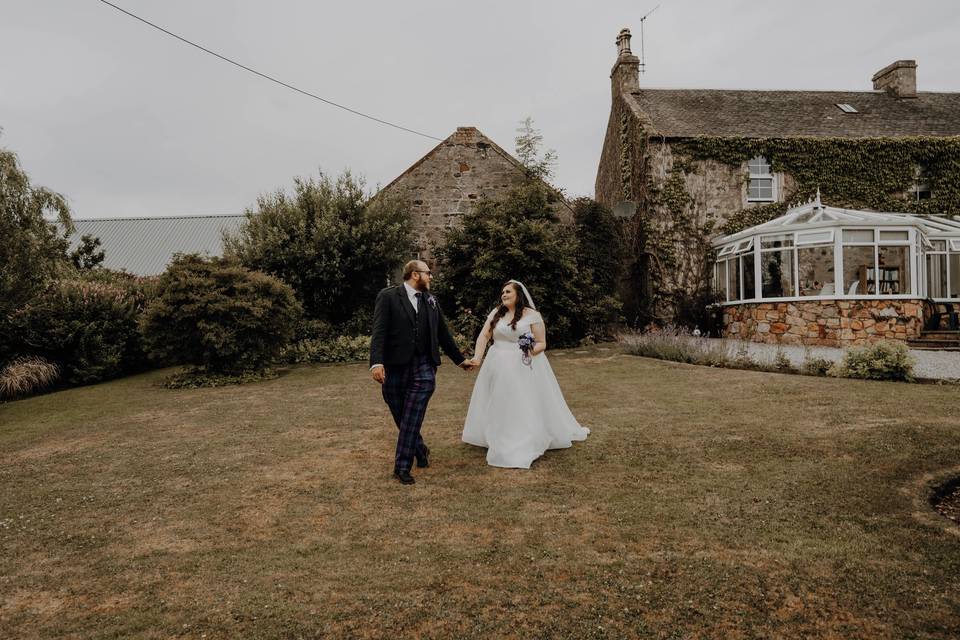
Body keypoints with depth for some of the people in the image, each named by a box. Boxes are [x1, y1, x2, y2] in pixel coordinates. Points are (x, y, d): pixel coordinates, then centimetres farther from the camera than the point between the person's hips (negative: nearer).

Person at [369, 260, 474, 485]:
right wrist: (376, 362, -23)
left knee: (411, 420, -4)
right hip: (394, 368, -2)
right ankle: (420, 451, 36)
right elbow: (379, 331, -10)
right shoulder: (388, 296, -1)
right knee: (401, 418, 11)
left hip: (423, 367, 2)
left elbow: (443, 333, 21)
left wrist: (459, 359, 26)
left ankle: (402, 468, 7)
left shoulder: (431, 300, 13)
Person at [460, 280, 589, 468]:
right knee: (497, 406, 13)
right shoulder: (496, 313, 7)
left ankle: (523, 449, 3)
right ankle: (497, 440, 29)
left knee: (523, 408, -3)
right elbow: (484, 336, 1)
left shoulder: (532, 315, -5)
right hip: (498, 367, 5)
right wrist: (477, 357, -12)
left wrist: (532, 350, -26)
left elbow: (542, 343, -5)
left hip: (523, 368, -5)